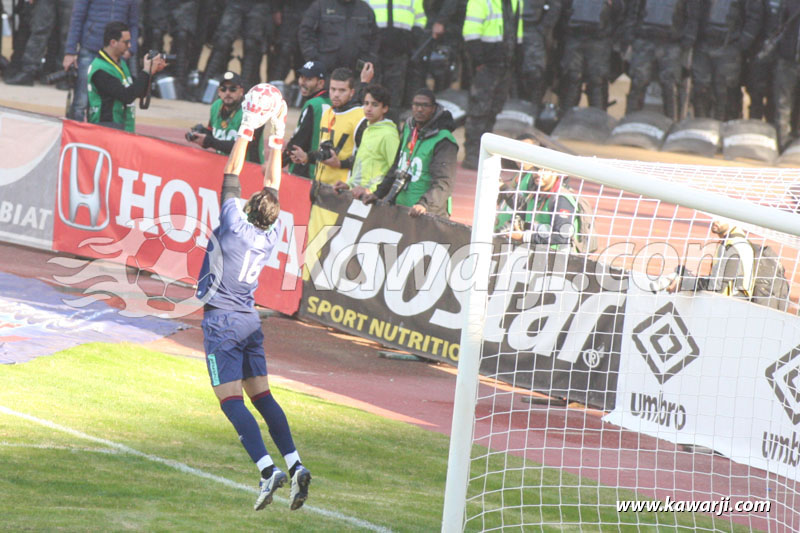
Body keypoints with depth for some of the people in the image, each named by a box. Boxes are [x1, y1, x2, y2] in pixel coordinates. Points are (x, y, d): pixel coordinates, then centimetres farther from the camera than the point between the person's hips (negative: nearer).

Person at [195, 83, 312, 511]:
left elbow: (232, 173, -7)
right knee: (261, 395, 9)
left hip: (221, 320, -6)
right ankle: (294, 464, -6)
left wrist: (248, 130, -3)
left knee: (231, 399, -11)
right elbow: (274, 185, 15)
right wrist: (276, 141, 16)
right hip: (250, 321, 6)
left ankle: (267, 468, -25)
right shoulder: (272, 234, 2)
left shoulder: (234, 225, -13)